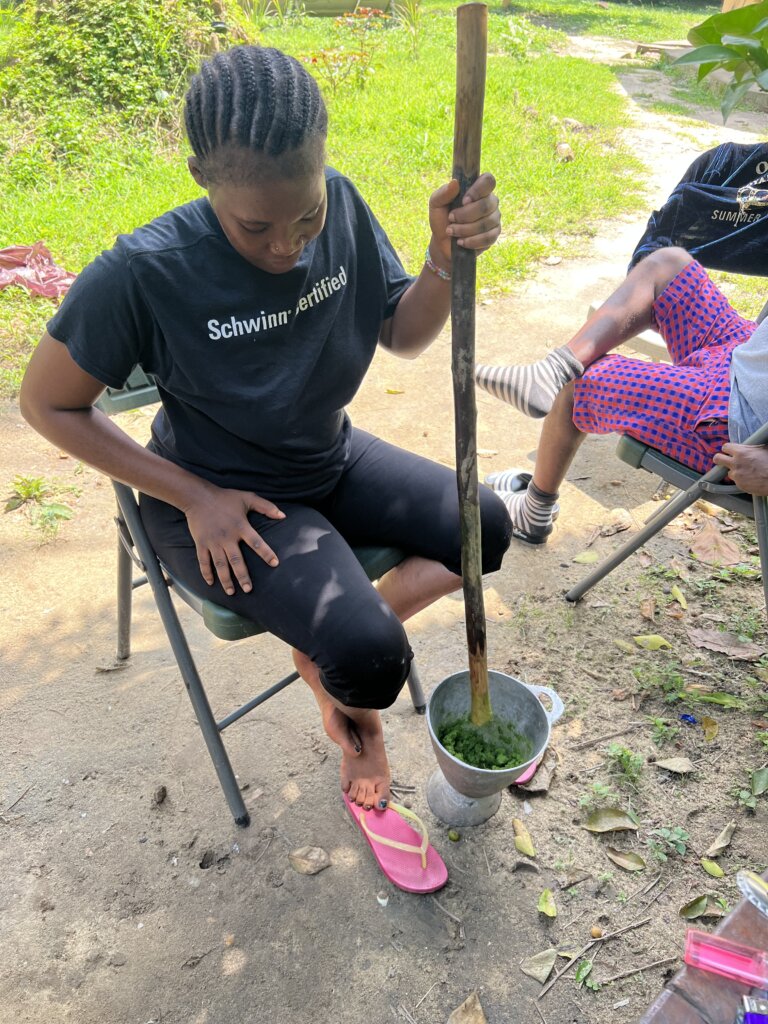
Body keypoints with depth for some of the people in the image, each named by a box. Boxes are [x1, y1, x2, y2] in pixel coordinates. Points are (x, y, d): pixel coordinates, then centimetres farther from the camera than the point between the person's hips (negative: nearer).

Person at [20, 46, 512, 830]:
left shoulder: (342, 206, -12)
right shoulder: (142, 274, -26)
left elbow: (403, 336, -3)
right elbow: (48, 404, -14)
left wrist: (447, 258, -24)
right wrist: (196, 498, -16)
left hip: (330, 459, 6)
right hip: (222, 502, -5)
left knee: (487, 530, -1)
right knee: (371, 661, -21)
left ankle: (328, 648, 10)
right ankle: (337, 679, 20)